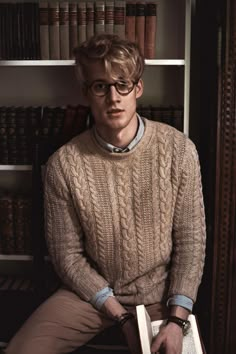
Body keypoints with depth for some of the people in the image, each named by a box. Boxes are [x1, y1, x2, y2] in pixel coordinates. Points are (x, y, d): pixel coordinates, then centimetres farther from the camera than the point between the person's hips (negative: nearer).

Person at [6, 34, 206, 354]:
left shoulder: (178, 149, -13)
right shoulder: (63, 164, -14)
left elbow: (190, 240, -8)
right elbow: (68, 254, -7)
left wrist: (176, 320, -15)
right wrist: (122, 316, -12)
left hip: (161, 292, 1)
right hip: (91, 292, 0)